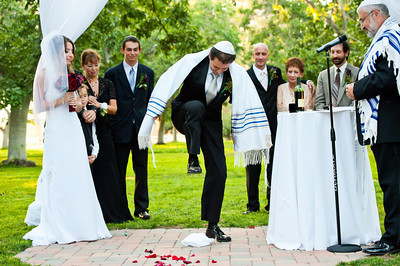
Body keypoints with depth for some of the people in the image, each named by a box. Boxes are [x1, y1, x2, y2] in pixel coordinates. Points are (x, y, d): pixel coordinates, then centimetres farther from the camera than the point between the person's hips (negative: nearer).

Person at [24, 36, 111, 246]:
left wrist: (77, 104, 3)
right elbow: (39, 106, -6)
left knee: (78, 177, 4)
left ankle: (78, 224, 10)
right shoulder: (45, 74, -2)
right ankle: (58, 229, -1)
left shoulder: (72, 75, 16)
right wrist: (61, 100, -14)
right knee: (59, 177, -7)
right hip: (56, 130, -6)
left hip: (74, 129, 6)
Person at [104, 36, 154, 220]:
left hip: (140, 128, 2)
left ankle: (141, 208, 12)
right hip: (120, 129, -2)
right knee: (119, 170, 4)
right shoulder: (112, 73, 2)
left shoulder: (148, 73, 10)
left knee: (141, 169, 4)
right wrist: (111, 124, -1)